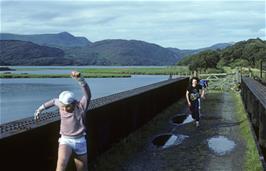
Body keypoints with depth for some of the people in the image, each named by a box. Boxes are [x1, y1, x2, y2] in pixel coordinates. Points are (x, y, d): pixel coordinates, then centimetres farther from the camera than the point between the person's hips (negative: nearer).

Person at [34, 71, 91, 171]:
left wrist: (79, 78, -52)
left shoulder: (81, 106, -17)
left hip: (80, 141, 0)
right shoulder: (62, 104, -7)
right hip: (66, 140, 1)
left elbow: (88, 94, -36)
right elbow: (54, 101, 17)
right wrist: (40, 109, 21)